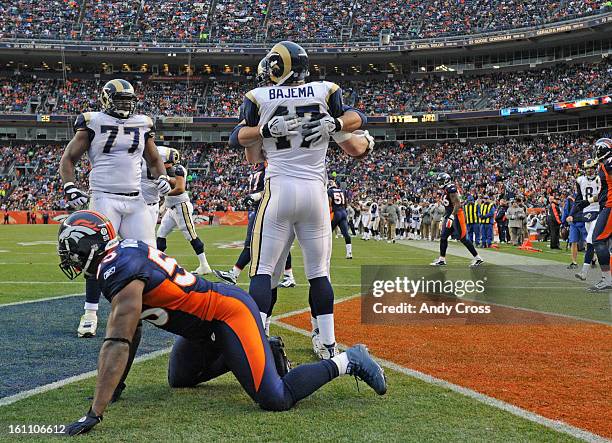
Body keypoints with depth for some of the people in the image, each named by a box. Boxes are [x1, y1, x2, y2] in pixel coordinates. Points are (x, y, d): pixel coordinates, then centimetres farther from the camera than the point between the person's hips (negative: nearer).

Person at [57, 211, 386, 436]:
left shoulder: (119, 268, -24)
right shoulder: (124, 253, 6)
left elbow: (118, 343, -31)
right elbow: (132, 332, 14)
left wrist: (95, 413, -33)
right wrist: (116, 385, 16)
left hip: (229, 312, -11)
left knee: (275, 400, -16)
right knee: (180, 379, 28)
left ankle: (348, 361, 2)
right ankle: (265, 354, 27)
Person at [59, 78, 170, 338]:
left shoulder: (142, 125, 13)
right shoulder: (93, 124, 1)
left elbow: (154, 160, 25)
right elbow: (69, 158, 4)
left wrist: (162, 177, 5)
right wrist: (69, 187, -11)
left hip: (135, 200, 4)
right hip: (104, 198, -4)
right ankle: (90, 314, -2)